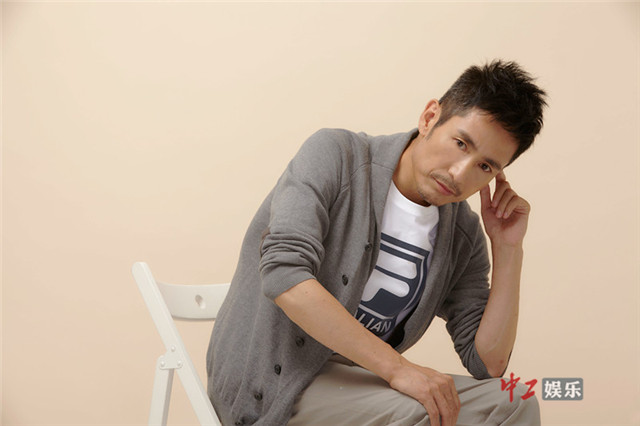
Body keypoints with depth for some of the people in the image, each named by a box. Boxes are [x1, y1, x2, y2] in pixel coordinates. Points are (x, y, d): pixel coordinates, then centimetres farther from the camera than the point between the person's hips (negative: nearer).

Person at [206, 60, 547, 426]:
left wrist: (508, 249, -5)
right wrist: (397, 367, -27)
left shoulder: (463, 234, 4)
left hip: (352, 378, 6)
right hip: (270, 382, -6)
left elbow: (488, 364, 3)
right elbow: (284, 275, -26)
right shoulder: (337, 155, -10)